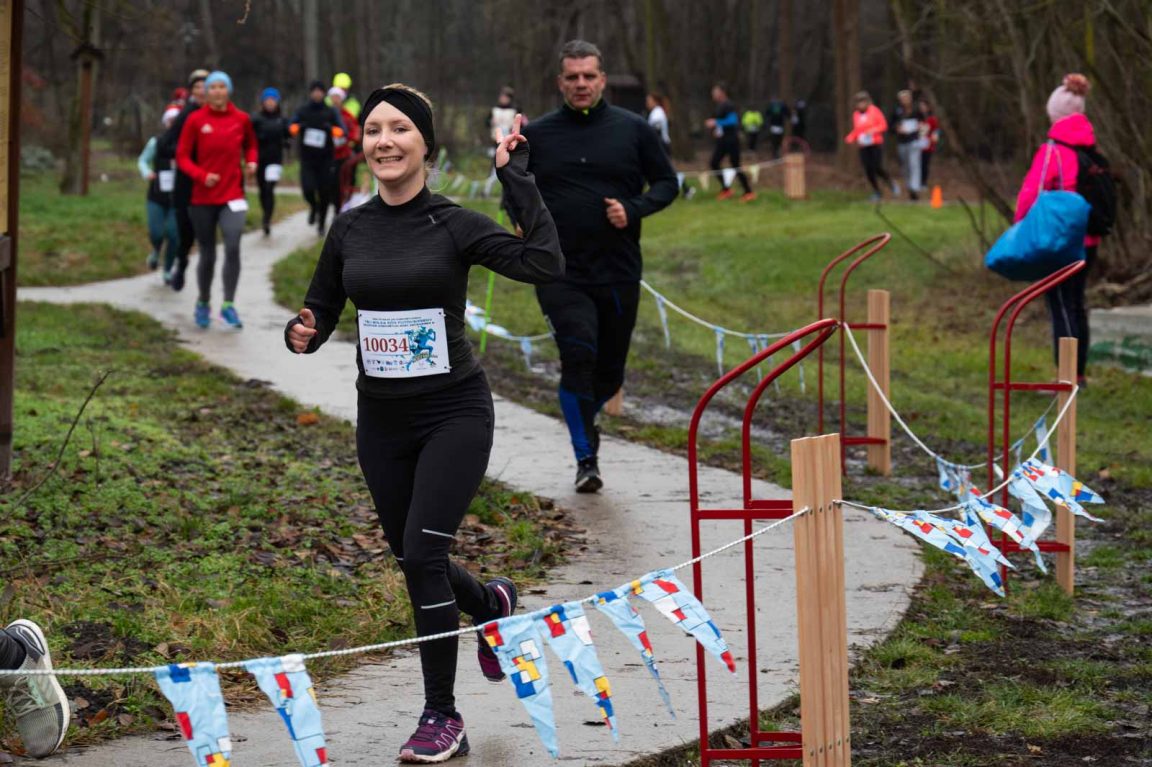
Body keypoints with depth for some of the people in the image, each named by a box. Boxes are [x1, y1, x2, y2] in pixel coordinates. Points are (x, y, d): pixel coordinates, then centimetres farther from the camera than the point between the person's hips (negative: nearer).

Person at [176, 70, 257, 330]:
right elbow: (182, 156, -3)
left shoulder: (241, 119, 1)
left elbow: (250, 144, 21)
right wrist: (201, 175, -18)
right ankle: (203, 303, 29)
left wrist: (251, 162, 2)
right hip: (202, 197, 0)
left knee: (233, 247, -19)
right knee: (207, 255, 6)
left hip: (232, 196, 1)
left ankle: (228, 305, -10)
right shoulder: (196, 120, -4)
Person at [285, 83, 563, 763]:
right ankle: (493, 604, 47)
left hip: (454, 412, -5)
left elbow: (545, 264, -21)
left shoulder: (454, 225, -8)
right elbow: (319, 315, 11)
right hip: (382, 418, 5)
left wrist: (518, 178, -17)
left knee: (423, 552, -15)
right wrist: (302, 334, -12)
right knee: (413, 561, 12)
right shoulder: (350, 230, 3)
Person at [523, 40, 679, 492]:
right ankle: (586, 458, -9)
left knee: (609, 374, 11)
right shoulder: (537, 135, 4)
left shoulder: (633, 130, 3)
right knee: (578, 356, -20)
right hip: (560, 275, -1)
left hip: (619, 274, 1)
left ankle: (584, 417, 44)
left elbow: (667, 183, 8)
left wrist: (634, 210, -10)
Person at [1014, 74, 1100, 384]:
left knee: (1062, 308, -5)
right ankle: (1079, 373, 23)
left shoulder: (1053, 151, -15)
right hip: (1088, 240, 7)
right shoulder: (1091, 149, 6)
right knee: (1076, 305, 16)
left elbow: (1032, 195, -15)